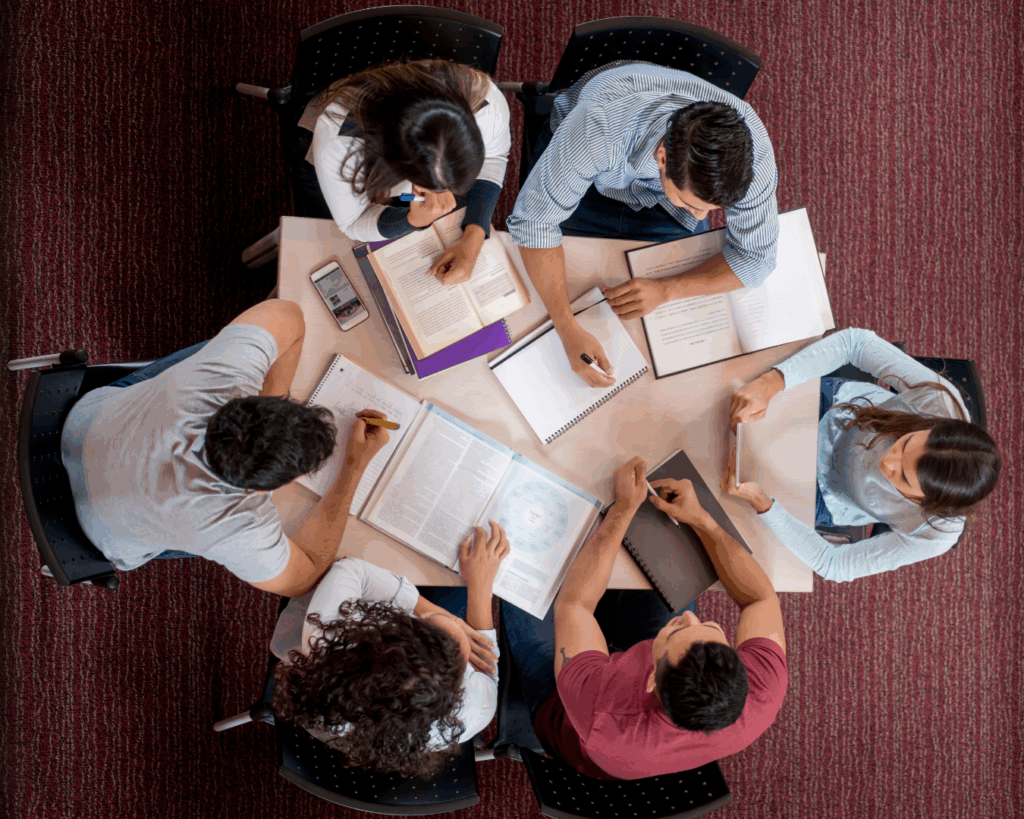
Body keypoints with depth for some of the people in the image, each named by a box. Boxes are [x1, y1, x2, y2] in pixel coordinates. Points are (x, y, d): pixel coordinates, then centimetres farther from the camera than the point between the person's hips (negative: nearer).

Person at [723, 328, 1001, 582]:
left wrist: (761, 503, -42)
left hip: (826, 496, -1)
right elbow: (855, 341, -35)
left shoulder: (933, 536, -41)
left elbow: (832, 565, -29)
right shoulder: (940, 398, -41)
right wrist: (772, 382, -50)